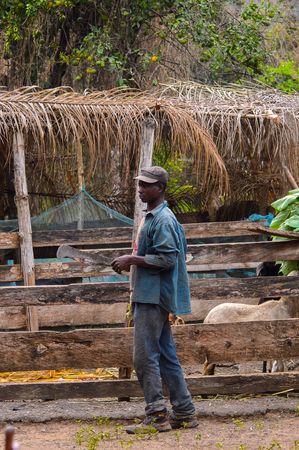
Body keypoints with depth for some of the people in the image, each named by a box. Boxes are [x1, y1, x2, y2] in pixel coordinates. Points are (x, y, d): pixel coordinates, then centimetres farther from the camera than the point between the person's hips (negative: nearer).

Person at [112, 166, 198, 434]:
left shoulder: (163, 220, -14)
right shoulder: (154, 217, 19)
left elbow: (166, 258, -21)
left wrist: (133, 260, -17)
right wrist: (133, 262, 18)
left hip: (154, 297, -11)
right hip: (152, 296, 11)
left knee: (145, 356, -10)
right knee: (166, 356, 12)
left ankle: (156, 416, -9)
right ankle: (184, 413, 14)